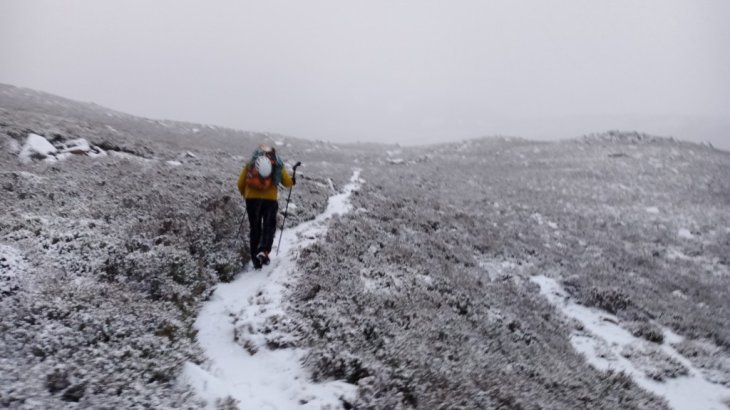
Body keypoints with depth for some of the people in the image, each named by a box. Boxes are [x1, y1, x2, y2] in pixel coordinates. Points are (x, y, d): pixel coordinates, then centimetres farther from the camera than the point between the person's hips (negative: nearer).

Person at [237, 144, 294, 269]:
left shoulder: (250, 163, 10)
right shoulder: (278, 165, 9)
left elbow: (240, 184, 6)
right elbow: (287, 183, 7)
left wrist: (245, 195, 24)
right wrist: (292, 182, 30)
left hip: (252, 198, 1)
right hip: (270, 199, -1)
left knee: (254, 228, 12)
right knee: (269, 227, 11)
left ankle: (255, 259, 12)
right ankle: (264, 251, -13)